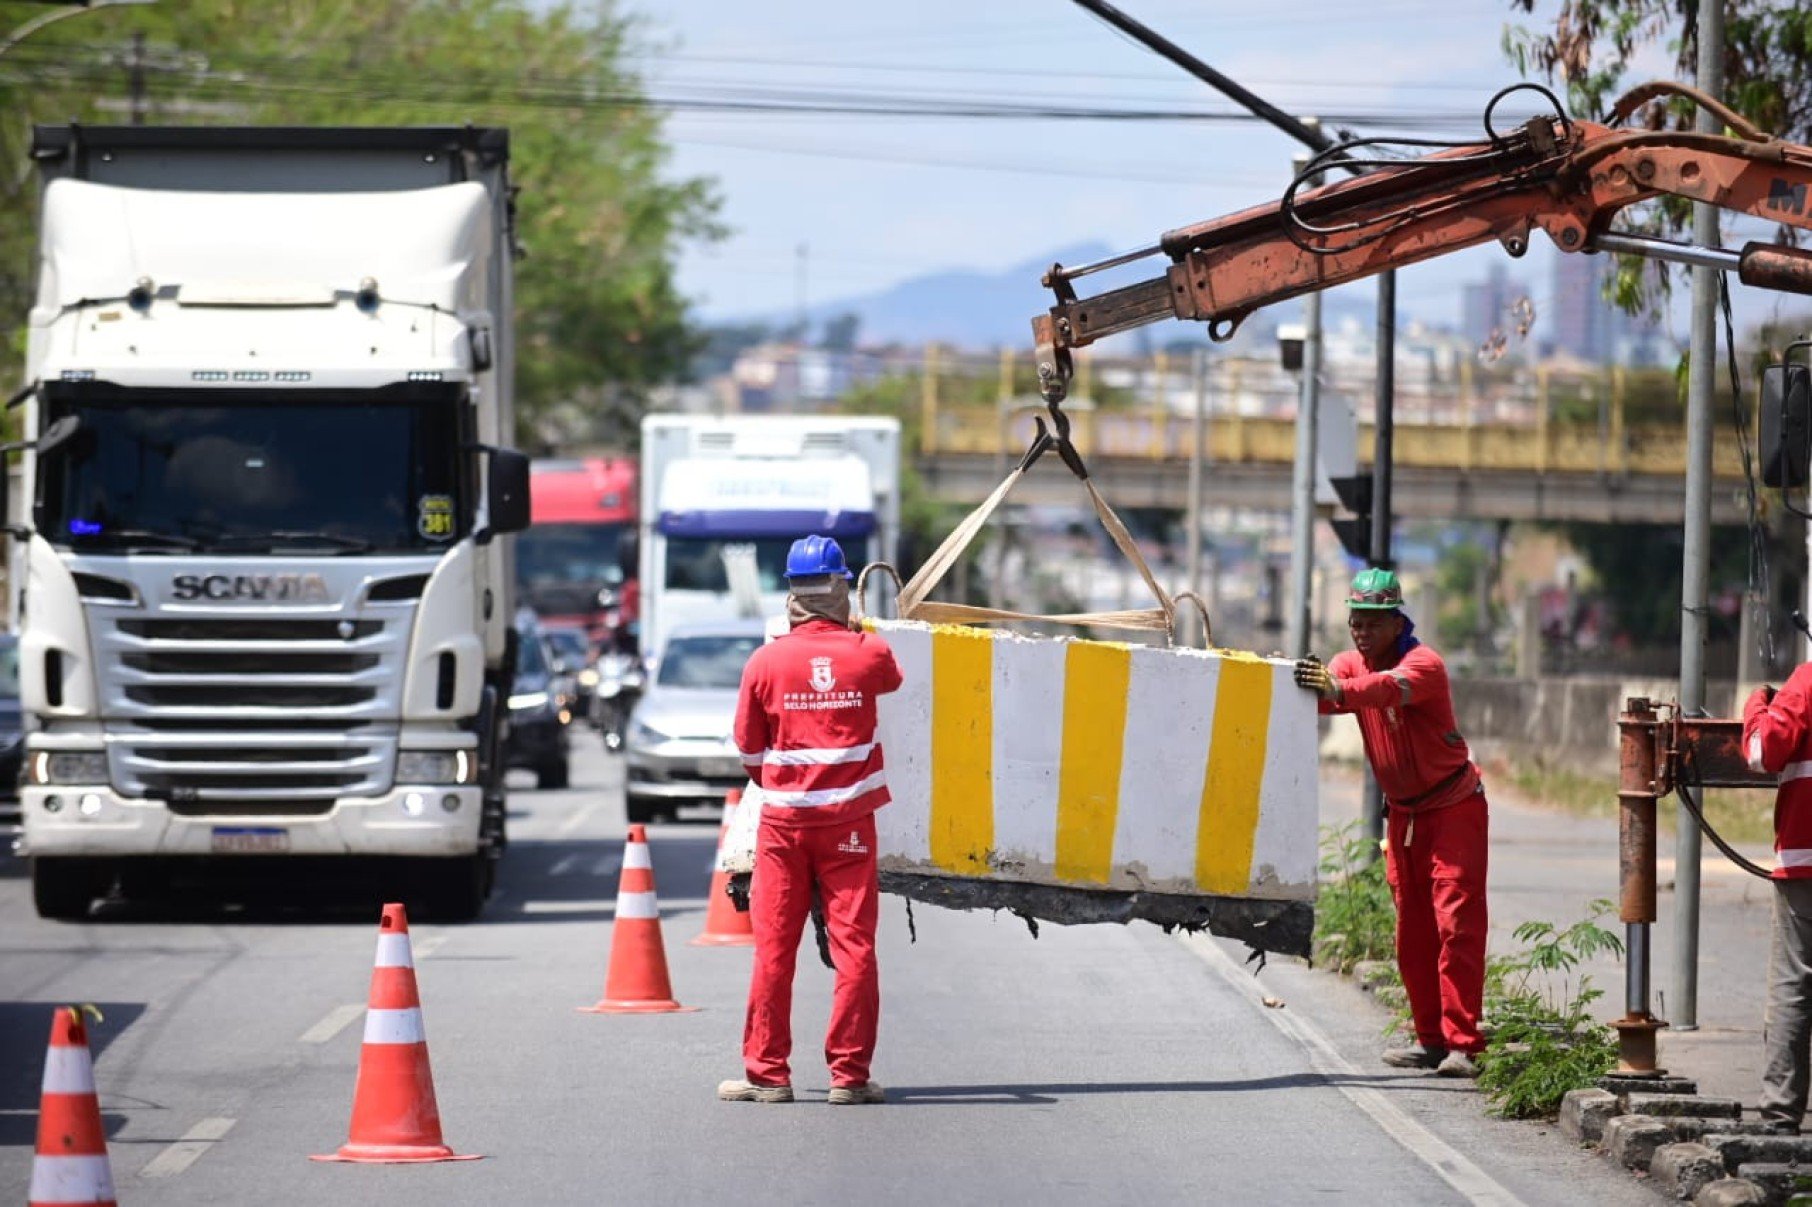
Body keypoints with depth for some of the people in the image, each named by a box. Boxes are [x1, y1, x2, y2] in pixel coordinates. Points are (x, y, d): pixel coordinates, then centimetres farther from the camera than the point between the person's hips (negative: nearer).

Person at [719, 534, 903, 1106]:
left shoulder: (766, 662, -6)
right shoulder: (870, 655, -5)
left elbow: (748, 747, 6)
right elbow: (895, 684, 20)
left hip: (783, 821, 0)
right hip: (849, 821, 0)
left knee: (773, 948, 6)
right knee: (853, 946, 3)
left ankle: (767, 1073, 8)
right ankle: (850, 1074, 2)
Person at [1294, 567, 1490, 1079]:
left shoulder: (1424, 664, -21)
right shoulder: (1349, 664, -1)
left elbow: (1392, 688, -44)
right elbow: (1323, 689, -21)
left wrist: (1337, 690, -62)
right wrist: (1307, 688, -45)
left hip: (1453, 806, -7)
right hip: (1403, 811, 7)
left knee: (1456, 922, -13)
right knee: (1411, 931, 8)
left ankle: (1462, 1044, -17)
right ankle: (1430, 1039, 16)